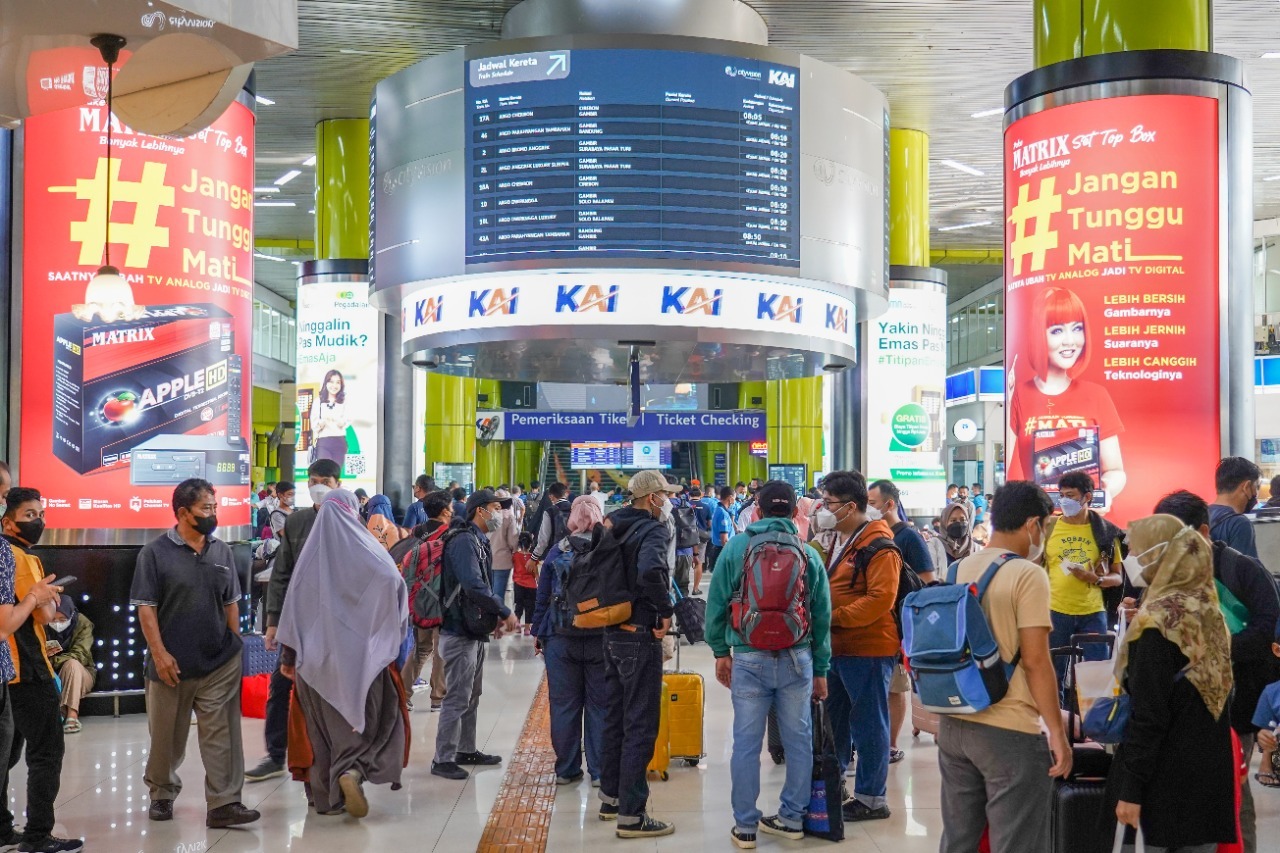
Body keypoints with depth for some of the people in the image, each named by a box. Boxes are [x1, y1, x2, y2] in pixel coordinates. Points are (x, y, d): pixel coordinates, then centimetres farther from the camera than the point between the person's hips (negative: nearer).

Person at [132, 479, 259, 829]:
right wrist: (159, 653, -12)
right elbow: (145, 607, -7)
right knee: (166, 735, 12)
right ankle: (162, 793, 32)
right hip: (172, 664, -2)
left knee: (222, 734, -3)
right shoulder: (155, 552, -5)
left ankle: (223, 803, -2)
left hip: (220, 662, 3)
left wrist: (236, 645, 9)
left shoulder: (222, 551, 7)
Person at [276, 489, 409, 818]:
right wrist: (393, 634, -5)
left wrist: (288, 654, 12)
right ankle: (353, 770, -16)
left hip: (316, 655, 3)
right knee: (366, 717, 8)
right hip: (360, 654, -3)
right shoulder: (366, 550, -5)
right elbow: (394, 583, -18)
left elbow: (294, 604, 6)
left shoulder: (311, 552, 5)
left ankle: (327, 796, 17)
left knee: (325, 724, 13)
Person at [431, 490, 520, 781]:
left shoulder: (477, 541, 15)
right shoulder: (463, 541, -18)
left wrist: (495, 617, 6)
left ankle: (466, 750, 29)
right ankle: (443, 759, 1)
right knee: (457, 698, -6)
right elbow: (473, 586, -28)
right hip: (460, 632, -11)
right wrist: (505, 612, -21)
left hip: (475, 631, 11)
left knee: (472, 696, 18)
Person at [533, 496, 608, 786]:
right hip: (603, 639, 0)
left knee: (564, 706, 8)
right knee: (599, 706, 6)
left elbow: (542, 596, 3)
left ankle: (566, 770, 14)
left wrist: (539, 632, 10)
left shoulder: (557, 551, 0)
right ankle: (599, 771, 9)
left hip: (561, 640, 1)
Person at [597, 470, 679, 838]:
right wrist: (665, 610, -23)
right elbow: (650, 571, -36)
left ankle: (610, 797, 31)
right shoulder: (652, 530, -17)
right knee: (640, 725, -2)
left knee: (614, 717, 19)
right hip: (639, 635, -8)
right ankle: (631, 815, 1)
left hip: (613, 632, 8)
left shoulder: (615, 527, 7)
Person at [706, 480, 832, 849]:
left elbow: (716, 603, -2)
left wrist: (721, 651, 10)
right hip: (797, 659, 2)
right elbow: (822, 616, 5)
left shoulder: (736, 547, -3)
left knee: (747, 744, 5)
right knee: (799, 741, 13)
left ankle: (745, 826, 11)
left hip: (750, 658, -1)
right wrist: (820, 671, 14)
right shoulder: (809, 553, 3)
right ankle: (792, 818, 21)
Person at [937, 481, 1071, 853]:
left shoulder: (958, 570, 7)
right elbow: (1035, 661, -17)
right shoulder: (1027, 574, -13)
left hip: (953, 724, 7)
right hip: (1009, 732, -7)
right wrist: (1057, 732, -12)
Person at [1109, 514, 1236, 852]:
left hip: (1167, 774, -7)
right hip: (1212, 765, 7)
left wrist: (1130, 787, -15)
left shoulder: (1157, 621, -16)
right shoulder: (1208, 610, 7)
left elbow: (1148, 715, -18)